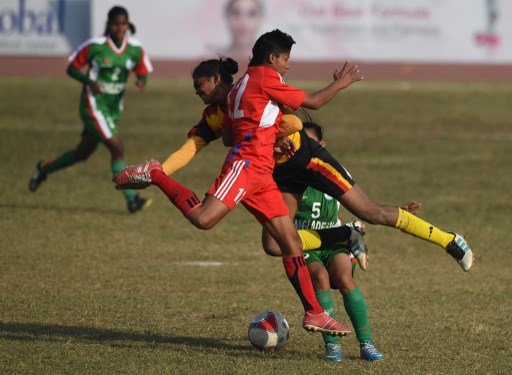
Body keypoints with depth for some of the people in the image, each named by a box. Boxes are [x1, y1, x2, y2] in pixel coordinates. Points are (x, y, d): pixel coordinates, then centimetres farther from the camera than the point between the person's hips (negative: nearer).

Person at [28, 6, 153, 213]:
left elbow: (143, 73, 7)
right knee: (117, 148, -18)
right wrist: (89, 82, -22)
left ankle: (44, 168, 42)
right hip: (93, 106, -6)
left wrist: (141, 82, -18)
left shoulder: (136, 50, -3)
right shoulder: (94, 46, -14)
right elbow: (71, 68, -4)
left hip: (114, 108, 6)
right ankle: (132, 200, -15)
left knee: (82, 153, 18)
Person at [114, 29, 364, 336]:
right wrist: (341, 83, 17)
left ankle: (314, 313, 3)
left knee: (291, 240, 4)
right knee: (203, 219, -26)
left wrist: (272, 138, 26)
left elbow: (228, 137, 28)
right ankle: (154, 175, -7)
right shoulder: (265, 78, -1)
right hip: (246, 164, -10)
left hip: (261, 174, 10)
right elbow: (312, 102, 2)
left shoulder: (242, 85, 27)